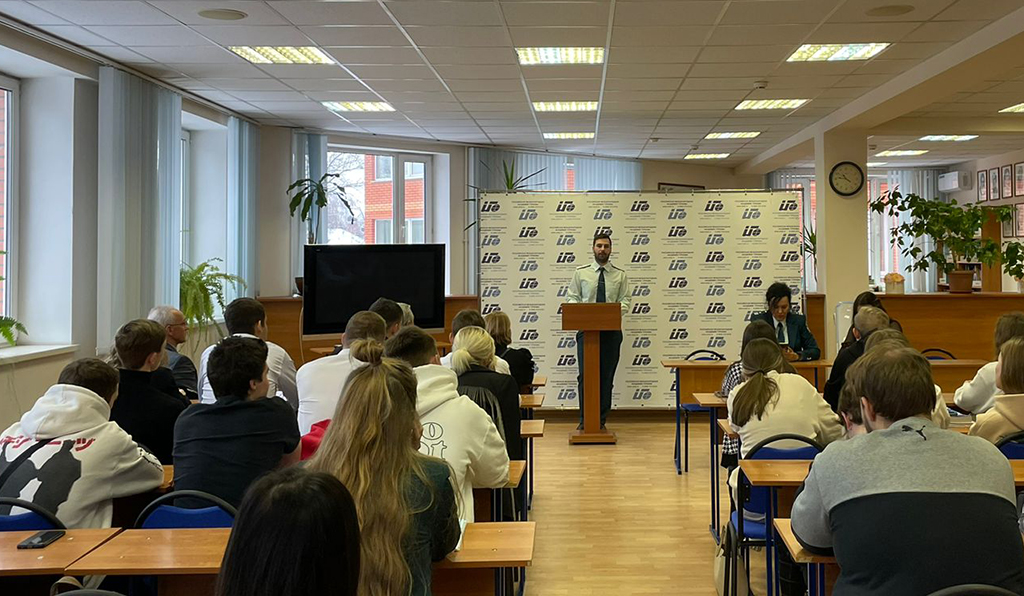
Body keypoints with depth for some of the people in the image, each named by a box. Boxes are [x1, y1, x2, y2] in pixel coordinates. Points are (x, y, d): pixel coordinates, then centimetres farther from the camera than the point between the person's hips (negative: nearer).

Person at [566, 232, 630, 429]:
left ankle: (601, 421, 11)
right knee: (585, 375, -7)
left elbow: (625, 301, 5)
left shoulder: (620, 275, 9)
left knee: (607, 376, 2)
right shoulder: (581, 273, 8)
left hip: (611, 330, 1)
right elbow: (571, 298, 7)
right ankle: (584, 420, 1)